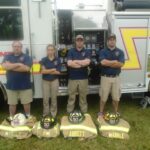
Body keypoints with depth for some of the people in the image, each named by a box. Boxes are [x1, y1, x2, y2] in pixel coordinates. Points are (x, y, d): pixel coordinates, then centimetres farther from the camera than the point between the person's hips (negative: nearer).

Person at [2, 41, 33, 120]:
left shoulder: (26, 57, -2)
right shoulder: (8, 57, 6)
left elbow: (26, 68, -19)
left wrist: (11, 66, -13)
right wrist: (18, 64, -18)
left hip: (25, 85, -2)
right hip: (11, 85, 2)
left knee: (26, 102, 9)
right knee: (12, 103, 12)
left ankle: (28, 117, 29)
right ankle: (11, 118, 29)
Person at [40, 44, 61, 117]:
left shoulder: (57, 60, -1)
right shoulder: (43, 60, -1)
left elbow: (58, 72, -8)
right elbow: (42, 71, -12)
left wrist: (47, 71, -12)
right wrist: (53, 70, -12)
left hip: (54, 81, 0)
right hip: (45, 81, 0)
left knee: (54, 98, 10)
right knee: (45, 98, 5)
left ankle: (53, 113, 24)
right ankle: (45, 114, 21)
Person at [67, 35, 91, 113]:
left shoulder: (86, 52, 5)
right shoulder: (71, 51, 4)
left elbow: (87, 62, -13)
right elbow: (69, 63, -11)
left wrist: (75, 61, -9)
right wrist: (82, 63, -10)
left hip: (83, 78, 1)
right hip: (72, 78, 0)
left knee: (83, 97, 11)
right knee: (71, 97, 7)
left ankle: (84, 113, 22)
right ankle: (69, 113, 18)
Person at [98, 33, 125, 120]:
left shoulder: (120, 52, 4)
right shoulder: (103, 51, 0)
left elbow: (121, 64, -10)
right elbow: (103, 62, -18)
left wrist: (108, 63, -11)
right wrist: (115, 62, -12)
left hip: (116, 78, 2)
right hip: (105, 77, -2)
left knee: (116, 97, 12)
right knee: (103, 97, 6)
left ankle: (116, 112, 28)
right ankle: (101, 112, 20)